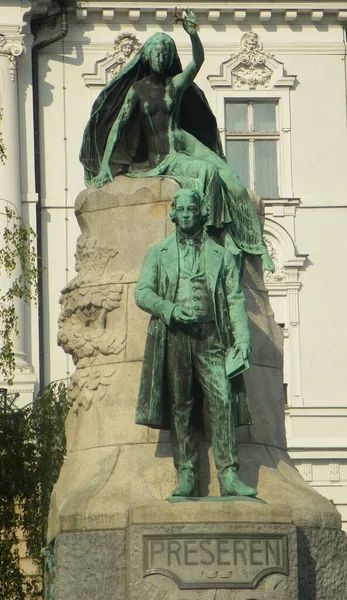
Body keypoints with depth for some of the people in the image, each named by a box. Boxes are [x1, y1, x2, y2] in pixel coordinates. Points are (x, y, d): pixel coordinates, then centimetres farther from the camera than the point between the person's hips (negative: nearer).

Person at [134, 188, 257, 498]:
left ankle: (229, 476, -15)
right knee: (180, 407, -1)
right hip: (173, 337, 0)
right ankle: (186, 476, 2)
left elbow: (235, 299, 10)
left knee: (223, 400, -12)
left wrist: (242, 338, -4)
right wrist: (170, 309, -12)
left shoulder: (221, 256, 16)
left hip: (210, 337, 0)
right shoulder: (158, 254, 17)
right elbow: (142, 292, 7)